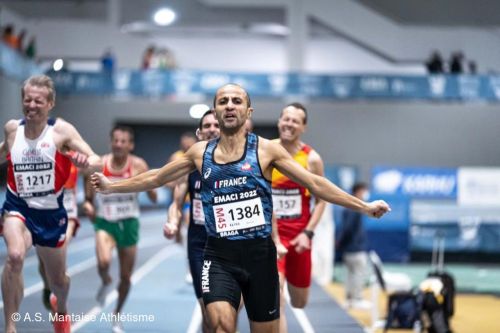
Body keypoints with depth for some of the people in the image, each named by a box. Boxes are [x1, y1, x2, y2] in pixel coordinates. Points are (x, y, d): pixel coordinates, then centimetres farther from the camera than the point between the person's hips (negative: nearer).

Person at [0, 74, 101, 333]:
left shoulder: (62, 131, -13)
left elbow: (97, 162, -21)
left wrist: (86, 163, -42)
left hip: (50, 212, 0)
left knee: (58, 280, 16)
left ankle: (60, 307, 54)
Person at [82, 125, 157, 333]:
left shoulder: (138, 165, -8)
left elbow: (154, 198, -9)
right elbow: (88, 196, 3)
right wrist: (87, 205, -19)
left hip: (128, 222, 1)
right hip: (105, 222, -1)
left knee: (126, 277, 9)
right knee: (104, 261, -29)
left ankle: (117, 316, 33)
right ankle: (105, 282, 8)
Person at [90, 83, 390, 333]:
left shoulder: (266, 149, -2)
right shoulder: (200, 153, 6)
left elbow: (315, 184, -1)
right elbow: (156, 178, 18)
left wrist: (364, 206, -3)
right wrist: (112, 187, 22)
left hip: (259, 253, 0)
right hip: (219, 255, 1)